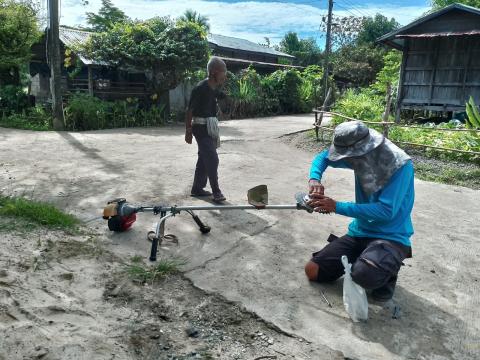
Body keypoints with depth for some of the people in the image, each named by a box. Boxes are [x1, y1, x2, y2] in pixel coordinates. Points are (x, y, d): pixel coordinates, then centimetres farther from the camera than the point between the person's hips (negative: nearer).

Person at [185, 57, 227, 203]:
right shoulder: (200, 88, -18)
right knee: (212, 159, -10)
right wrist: (188, 131, -13)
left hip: (211, 127, 9)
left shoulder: (214, 88, 6)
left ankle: (197, 188, 25)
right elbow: (190, 111, -15)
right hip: (201, 128, -9)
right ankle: (216, 192, -1)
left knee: (204, 159, 14)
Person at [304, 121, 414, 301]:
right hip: (359, 232, 6)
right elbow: (323, 157, 10)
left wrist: (337, 207, -26)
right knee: (312, 271, -4)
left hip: (391, 237, -6)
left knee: (364, 275, -36)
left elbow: (386, 211, -28)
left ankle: (386, 272, 1)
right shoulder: (361, 155, -3)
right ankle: (361, 260, 18)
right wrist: (315, 179, -13)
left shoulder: (400, 165, -21)